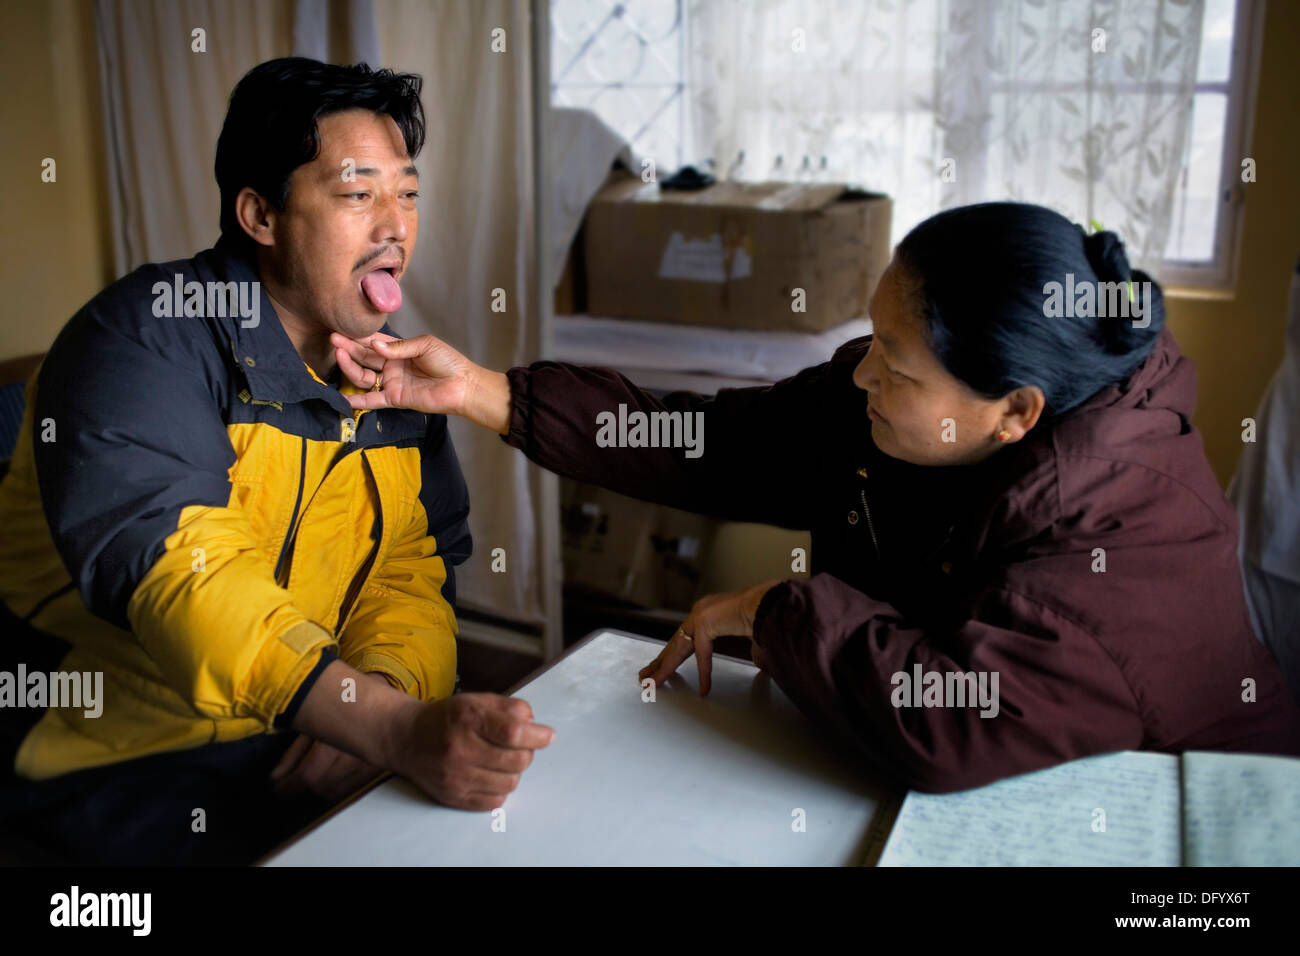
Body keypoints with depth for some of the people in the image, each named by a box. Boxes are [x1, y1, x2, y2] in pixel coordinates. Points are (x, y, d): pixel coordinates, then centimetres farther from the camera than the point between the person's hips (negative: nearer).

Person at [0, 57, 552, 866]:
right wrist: (396, 730, -40)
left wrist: (378, 700, -21)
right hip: (113, 762, -5)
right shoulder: (146, 341, -15)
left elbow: (412, 576, 2)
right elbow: (181, 572, -29)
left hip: (296, 749, 6)